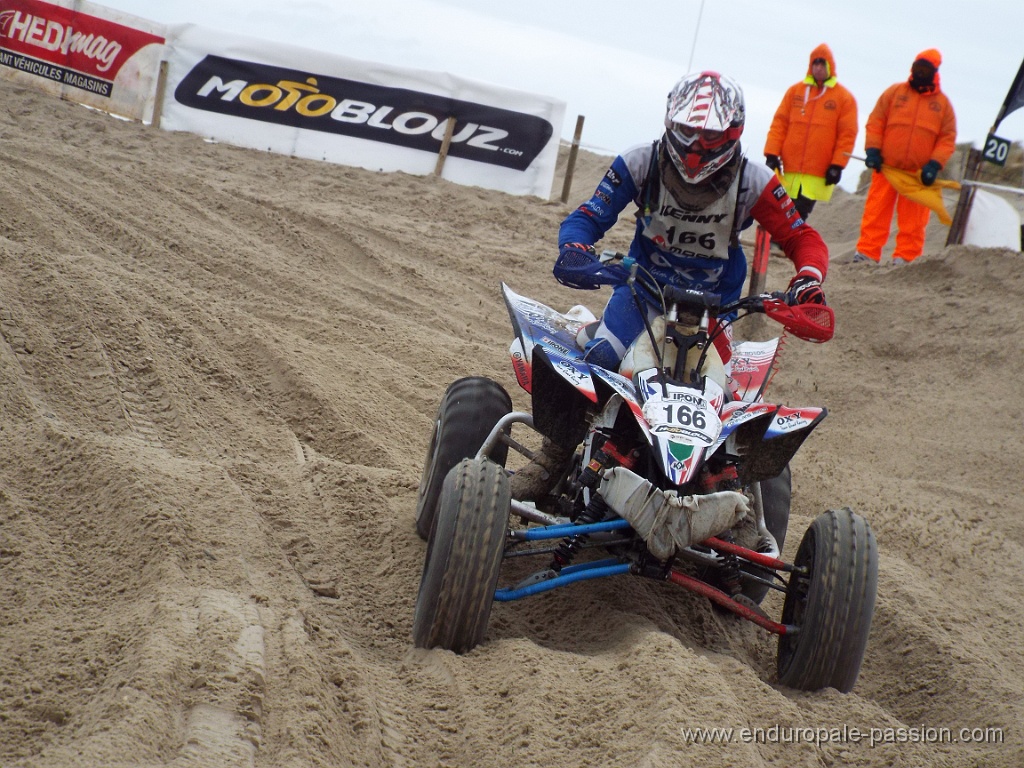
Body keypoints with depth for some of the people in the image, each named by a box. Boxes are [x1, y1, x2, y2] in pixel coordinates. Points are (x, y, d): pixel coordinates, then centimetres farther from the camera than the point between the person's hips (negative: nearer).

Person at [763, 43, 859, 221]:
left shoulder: (844, 98, 4)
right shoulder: (795, 91, 11)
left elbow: (847, 134, 0)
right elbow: (779, 123, 9)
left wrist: (837, 165, -7)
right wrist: (772, 153, -1)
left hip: (818, 175, -2)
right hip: (790, 170, 2)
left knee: (799, 214, -6)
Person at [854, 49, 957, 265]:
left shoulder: (943, 103, 8)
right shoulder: (894, 92, 7)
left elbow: (948, 139, 7)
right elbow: (875, 122, 8)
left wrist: (935, 164, -6)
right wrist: (872, 150, -5)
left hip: (919, 174, 0)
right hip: (886, 167, 0)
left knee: (913, 220, 0)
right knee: (876, 213, -2)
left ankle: (905, 258, 4)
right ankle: (866, 253, 0)